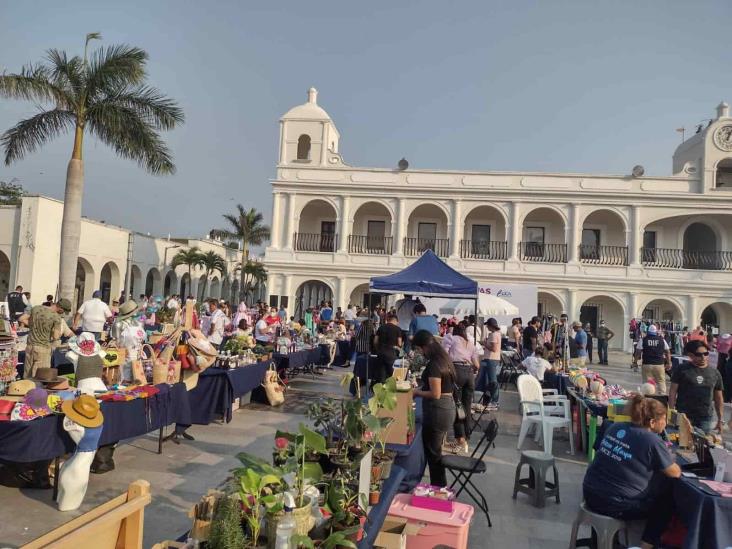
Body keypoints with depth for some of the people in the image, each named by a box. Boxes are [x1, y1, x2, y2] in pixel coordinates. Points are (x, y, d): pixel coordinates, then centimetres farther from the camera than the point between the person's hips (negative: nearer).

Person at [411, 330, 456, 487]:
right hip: (446, 408, 10)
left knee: (432, 453, 4)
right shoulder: (442, 358, 8)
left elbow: (435, 394, -22)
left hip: (437, 411, -10)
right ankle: (441, 487, 30)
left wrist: (416, 393, -9)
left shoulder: (434, 364, -21)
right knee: (436, 451, 20)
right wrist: (420, 388, 9)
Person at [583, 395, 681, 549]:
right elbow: (676, 473, 0)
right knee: (667, 501, 18)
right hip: (614, 505, -7)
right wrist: (668, 459, 20)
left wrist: (663, 457, 22)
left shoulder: (615, 427, 5)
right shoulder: (652, 441, -14)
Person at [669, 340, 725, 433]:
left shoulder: (715, 373, 8)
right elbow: (673, 392, -2)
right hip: (683, 417, -3)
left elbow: (719, 398, 14)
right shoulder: (682, 370, -3)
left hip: (706, 418, 3)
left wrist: (720, 419, 11)